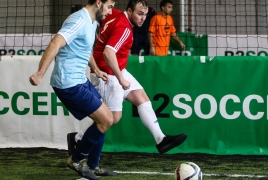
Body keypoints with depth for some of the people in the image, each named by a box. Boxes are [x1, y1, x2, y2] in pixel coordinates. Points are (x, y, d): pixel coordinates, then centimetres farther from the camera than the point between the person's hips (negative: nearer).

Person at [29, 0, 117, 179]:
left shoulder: (92, 22, 11)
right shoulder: (80, 21, -20)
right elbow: (55, 44, -32)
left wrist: (96, 69, 36)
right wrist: (40, 74, -39)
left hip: (81, 80, 10)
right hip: (69, 84, -10)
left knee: (105, 118, 13)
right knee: (106, 120, -7)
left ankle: (91, 165, 23)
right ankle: (77, 159, 8)